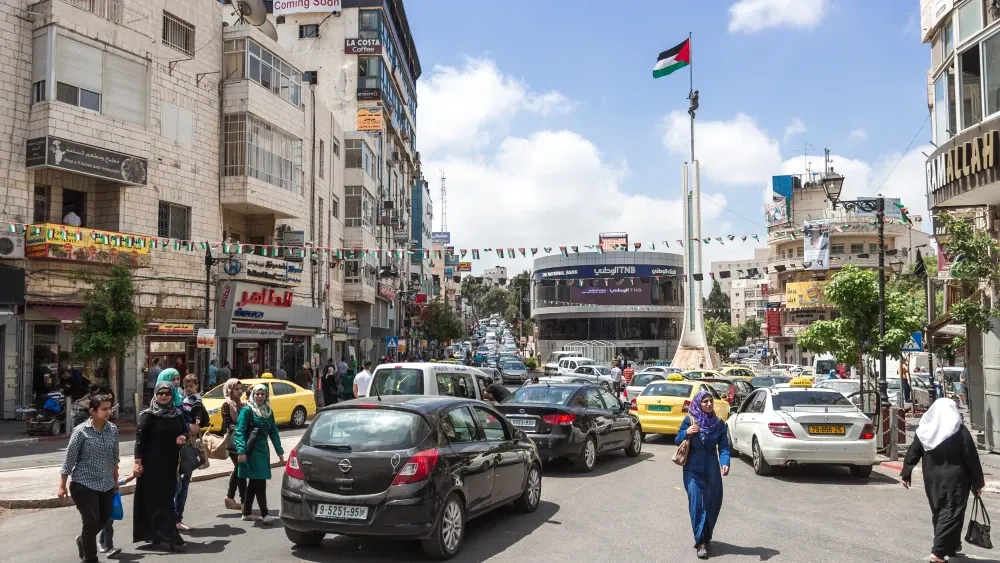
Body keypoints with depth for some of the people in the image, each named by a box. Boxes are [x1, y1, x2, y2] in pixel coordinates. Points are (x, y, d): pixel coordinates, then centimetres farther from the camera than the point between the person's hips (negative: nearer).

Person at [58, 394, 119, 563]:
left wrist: (116, 479, 18)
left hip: (107, 485, 5)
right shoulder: (81, 431, -12)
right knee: (91, 521, -2)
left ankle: (83, 540, 43)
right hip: (84, 485, -5)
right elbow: (69, 459, -9)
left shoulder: (113, 429, 1)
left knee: (104, 519, 13)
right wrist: (62, 486, -8)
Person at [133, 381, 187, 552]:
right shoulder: (148, 415, -7)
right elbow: (140, 438, -11)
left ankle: (154, 534, 21)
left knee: (166, 498, 8)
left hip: (170, 463, 6)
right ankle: (171, 537, -7)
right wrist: (138, 462, -17)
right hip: (152, 463, -6)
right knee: (156, 499, -4)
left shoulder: (177, 414, 8)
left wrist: (183, 437, -6)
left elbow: (184, 431, 19)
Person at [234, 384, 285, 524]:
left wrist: (280, 451, 10)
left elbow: (273, 432, 14)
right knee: (259, 482, -8)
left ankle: (246, 513, 21)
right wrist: (241, 451, -21)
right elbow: (240, 432, -12)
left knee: (254, 482, 12)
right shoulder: (247, 410, -7)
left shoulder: (268, 412, 11)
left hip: (263, 450, 7)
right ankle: (264, 514, -4)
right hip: (251, 451, -7)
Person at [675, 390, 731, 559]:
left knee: (713, 503, 6)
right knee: (697, 504, -8)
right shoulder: (689, 420, -4)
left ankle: (707, 538, 25)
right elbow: (677, 441, 3)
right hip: (693, 468, -2)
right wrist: (686, 433, -18)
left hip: (712, 468, 2)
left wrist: (725, 463, -22)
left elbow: (724, 447, -4)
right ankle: (700, 542, -5)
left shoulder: (719, 423, 1)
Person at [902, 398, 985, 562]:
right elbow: (972, 458, -7)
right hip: (955, 480, -4)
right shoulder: (960, 431, -9)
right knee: (951, 515, -3)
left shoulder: (923, 431, 1)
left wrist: (906, 474, 11)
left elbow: (912, 453, 3)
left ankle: (952, 546, 31)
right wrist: (977, 482, 0)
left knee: (938, 514, 18)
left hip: (932, 480, 4)